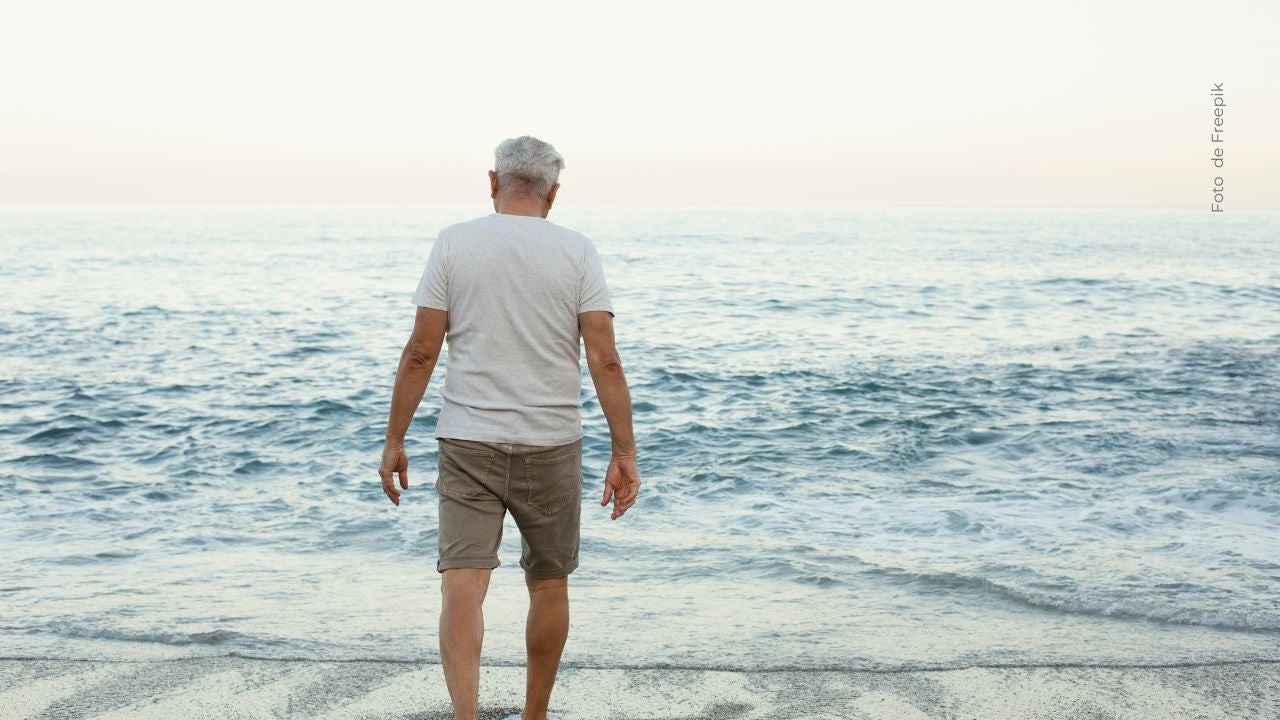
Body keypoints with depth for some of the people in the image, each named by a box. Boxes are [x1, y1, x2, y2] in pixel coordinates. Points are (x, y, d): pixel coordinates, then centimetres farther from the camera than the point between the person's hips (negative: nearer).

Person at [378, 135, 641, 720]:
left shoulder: (454, 242, 0)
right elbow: (604, 360, -8)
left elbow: (420, 353, -4)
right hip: (551, 445, 1)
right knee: (548, 585, 15)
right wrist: (624, 453, -5)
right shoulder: (577, 250, -1)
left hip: (467, 442, -1)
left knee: (462, 582, -5)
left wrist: (395, 441, 3)